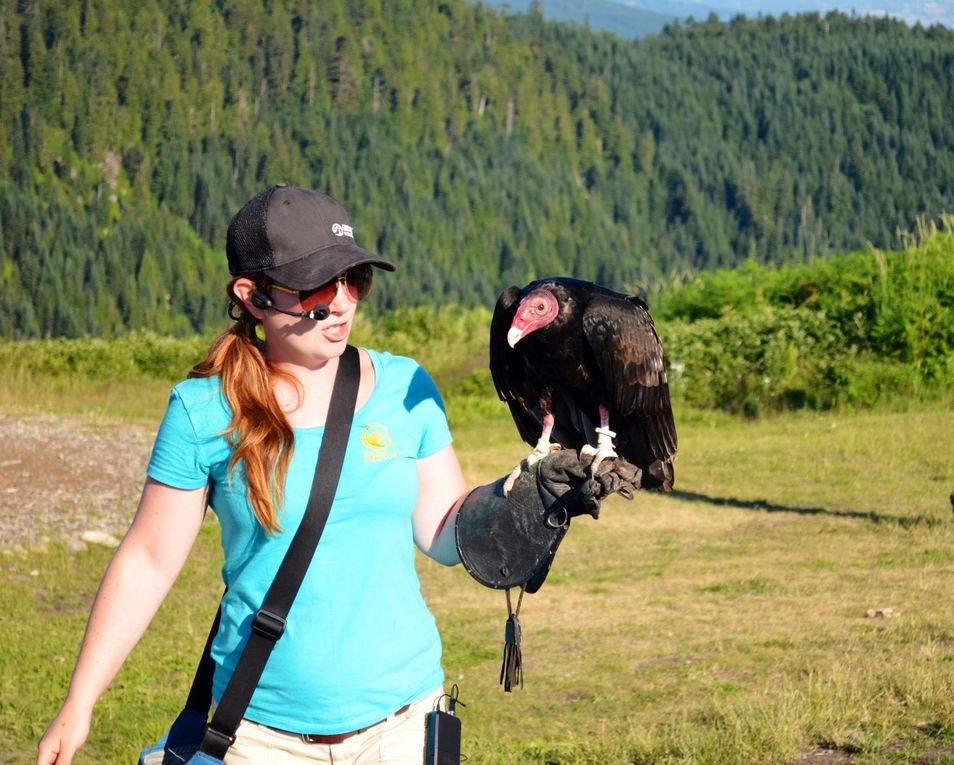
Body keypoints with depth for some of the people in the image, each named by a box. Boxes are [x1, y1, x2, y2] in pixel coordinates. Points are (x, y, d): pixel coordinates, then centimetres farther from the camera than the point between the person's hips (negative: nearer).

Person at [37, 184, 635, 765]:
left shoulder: (404, 388, 0)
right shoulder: (204, 411, -7)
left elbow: (445, 534, 5)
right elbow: (147, 562, -2)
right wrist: (79, 706, -2)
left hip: (401, 715, 2)